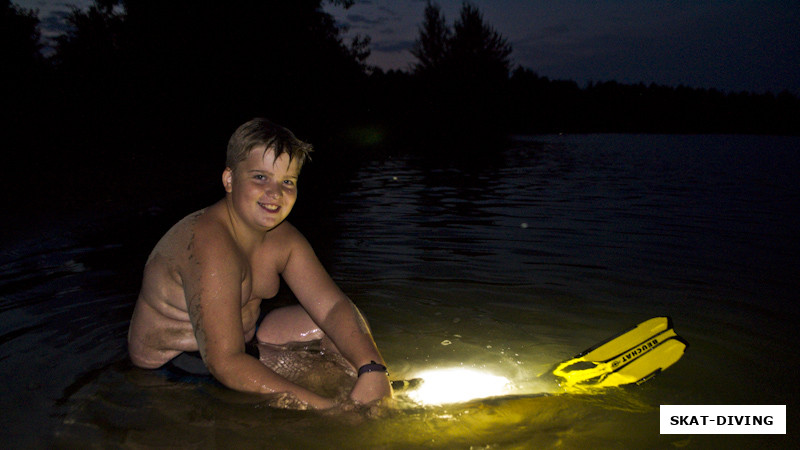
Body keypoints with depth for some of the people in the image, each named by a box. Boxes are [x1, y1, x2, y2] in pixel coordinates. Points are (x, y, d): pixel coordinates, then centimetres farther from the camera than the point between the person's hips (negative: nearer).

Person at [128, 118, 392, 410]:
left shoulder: (282, 238, -4)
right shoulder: (209, 246, -32)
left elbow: (333, 305, -11)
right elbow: (225, 362, -36)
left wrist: (372, 371, -30)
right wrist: (325, 408, -39)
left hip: (245, 344, 8)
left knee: (343, 324, -1)